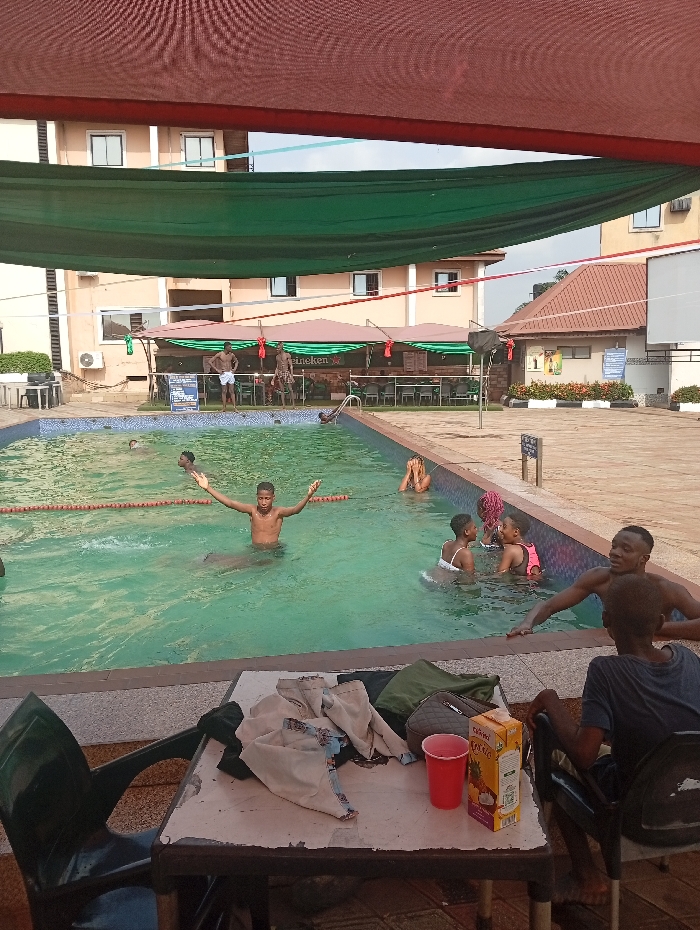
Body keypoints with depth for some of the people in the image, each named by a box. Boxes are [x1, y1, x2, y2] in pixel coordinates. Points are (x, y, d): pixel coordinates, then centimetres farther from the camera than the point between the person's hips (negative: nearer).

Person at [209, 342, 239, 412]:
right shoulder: (219, 354, -7)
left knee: (232, 391, 3)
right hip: (223, 374, -4)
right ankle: (224, 408, 5)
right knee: (224, 391, 0)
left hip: (231, 373, 4)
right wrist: (217, 370, -10)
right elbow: (210, 362, -7)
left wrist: (235, 369, 9)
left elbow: (236, 361, 26)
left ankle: (235, 407, 2)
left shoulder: (231, 355, 6)